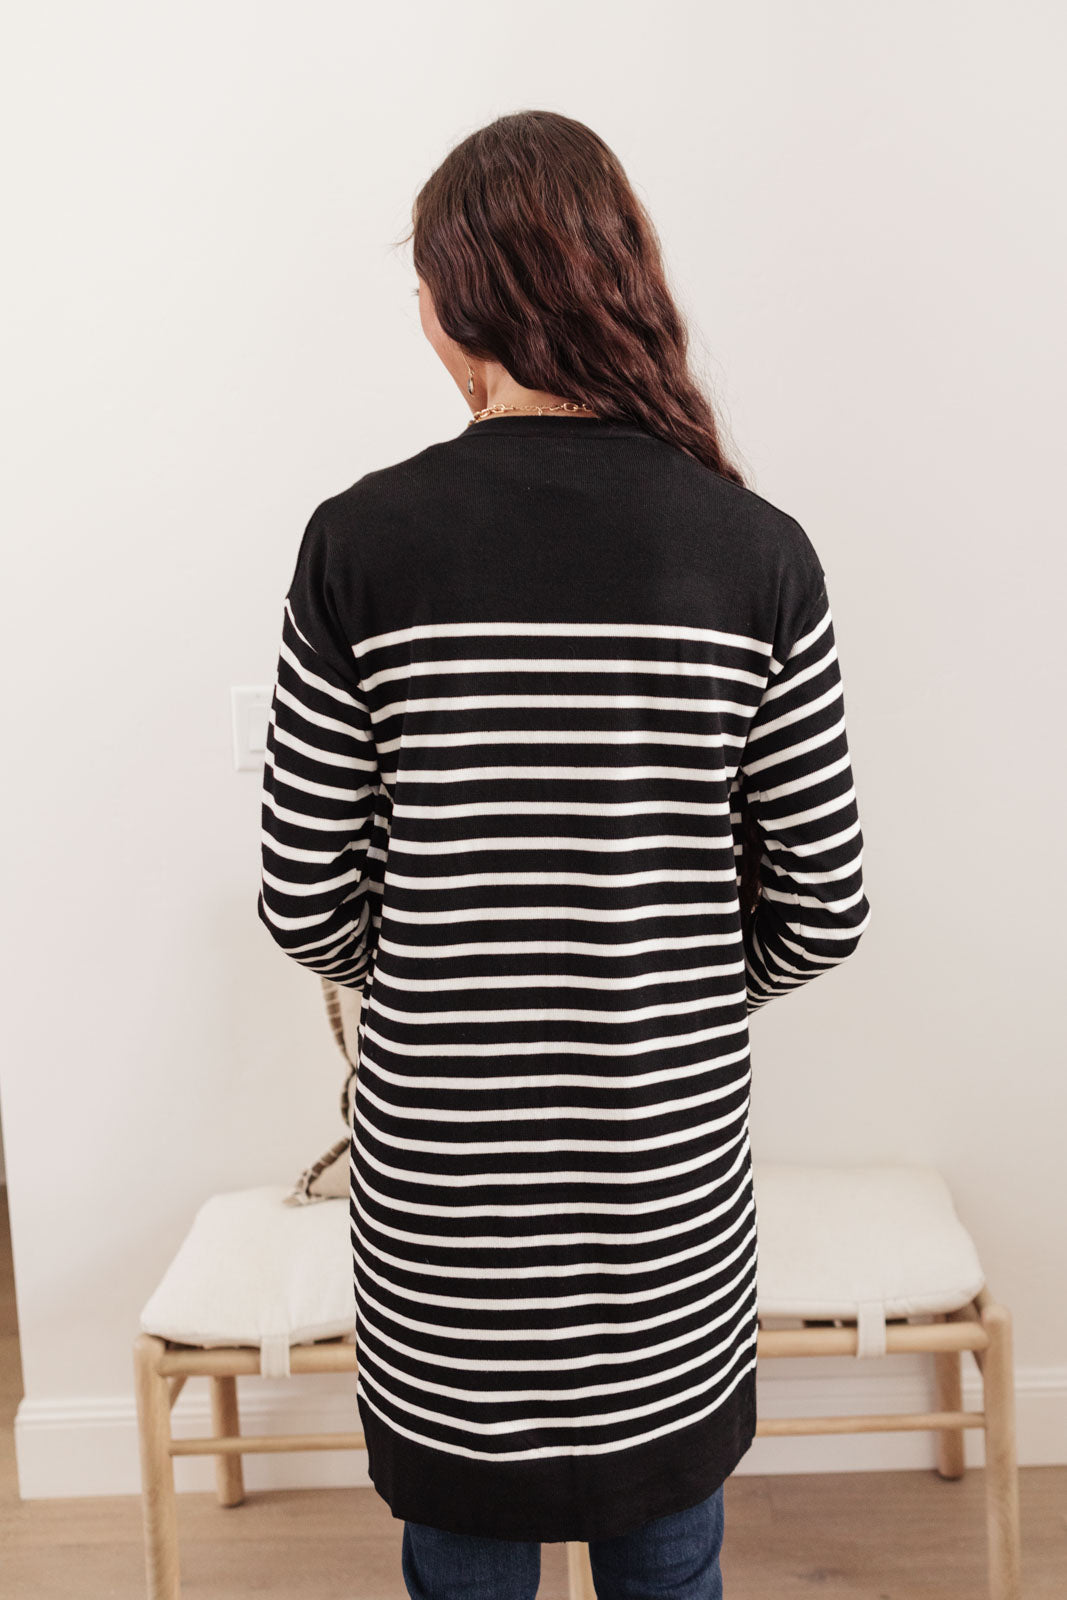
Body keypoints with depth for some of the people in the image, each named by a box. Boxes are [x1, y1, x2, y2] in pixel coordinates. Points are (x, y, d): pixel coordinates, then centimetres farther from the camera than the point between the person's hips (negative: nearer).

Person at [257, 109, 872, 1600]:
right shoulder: (758, 552, -10)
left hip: (436, 1173, -1)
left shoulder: (361, 543, -13)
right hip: (672, 1168, 1)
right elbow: (821, 913, -5)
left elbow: (309, 906, -7)